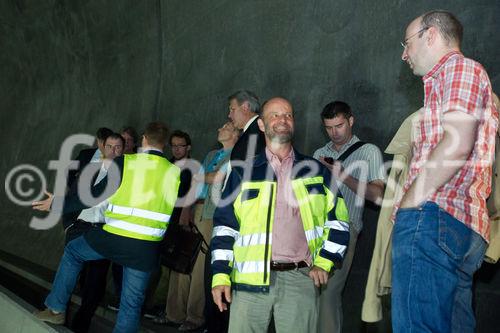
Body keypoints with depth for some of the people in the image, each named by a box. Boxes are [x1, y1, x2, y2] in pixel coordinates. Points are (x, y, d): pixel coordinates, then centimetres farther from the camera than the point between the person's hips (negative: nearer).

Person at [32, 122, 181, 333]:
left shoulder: (123, 163, -6)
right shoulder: (174, 173, 0)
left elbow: (93, 196, -3)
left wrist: (57, 204, 9)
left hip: (111, 238, -1)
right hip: (146, 249, 1)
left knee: (72, 252, 26)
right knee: (132, 302, 12)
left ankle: (56, 309, 30)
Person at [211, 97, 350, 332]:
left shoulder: (316, 171, 12)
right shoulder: (243, 172, 9)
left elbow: (338, 219, 15)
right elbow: (225, 225, 6)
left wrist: (324, 263, 5)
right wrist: (220, 276, -2)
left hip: (301, 278, 1)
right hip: (251, 279, 0)